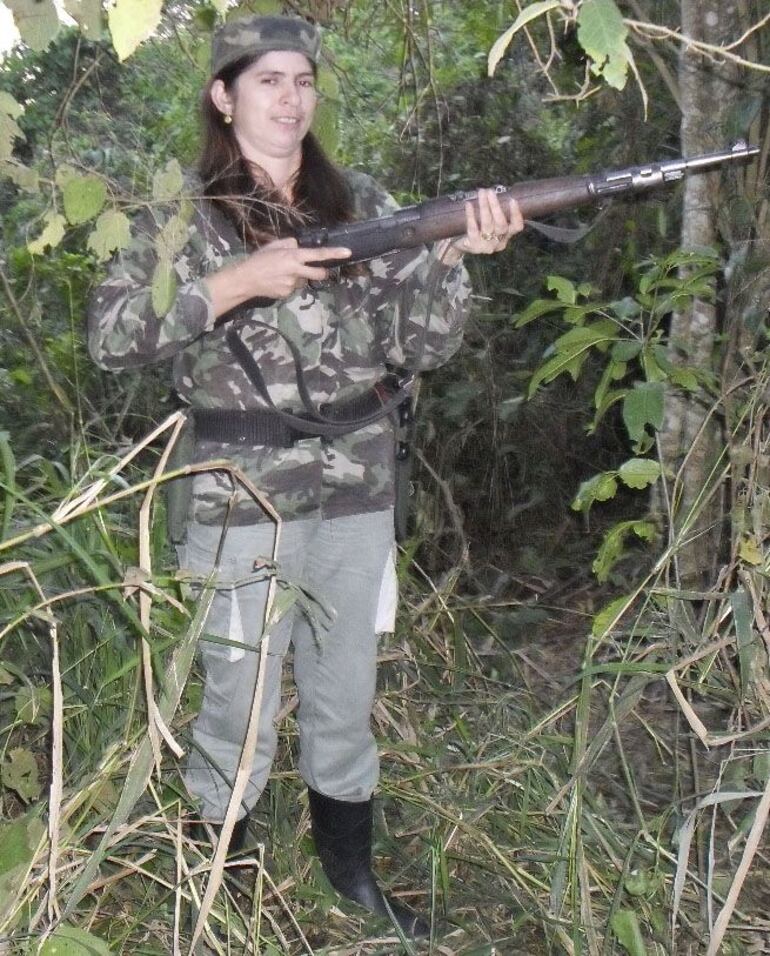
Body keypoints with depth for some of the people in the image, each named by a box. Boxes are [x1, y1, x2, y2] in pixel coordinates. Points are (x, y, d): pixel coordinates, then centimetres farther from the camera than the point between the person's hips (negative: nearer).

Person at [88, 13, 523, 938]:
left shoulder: (362, 205, 6)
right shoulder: (182, 220, -1)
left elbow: (419, 345, 0)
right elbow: (108, 334, -12)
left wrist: (452, 253, -18)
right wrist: (234, 283, -20)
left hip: (358, 486, 4)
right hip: (244, 493, -3)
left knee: (347, 693, 16)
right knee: (240, 708, 5)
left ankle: (350, 869, 36)